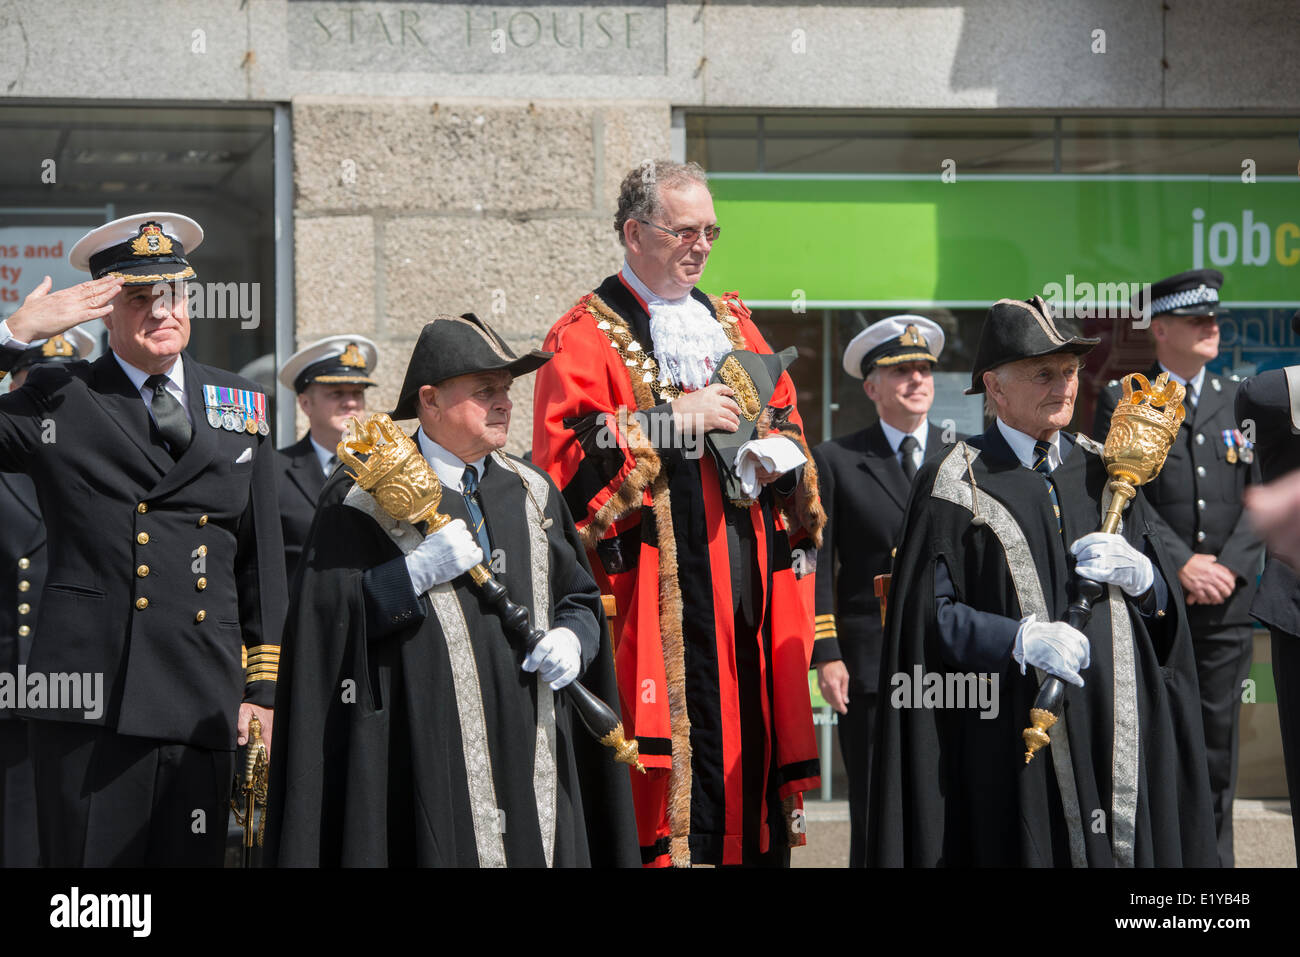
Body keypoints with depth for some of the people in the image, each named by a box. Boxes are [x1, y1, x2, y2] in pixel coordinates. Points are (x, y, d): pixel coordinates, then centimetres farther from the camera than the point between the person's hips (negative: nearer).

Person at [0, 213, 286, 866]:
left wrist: (263, 689, 11)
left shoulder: (240, 407, 16)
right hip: (89, 702, -3)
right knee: (90, 859, -4)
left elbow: (262, 559, 17)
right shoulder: (55, 401, 7)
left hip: (203, 704, 3)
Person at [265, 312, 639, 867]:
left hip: (527, 750, 5)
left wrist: (571, 639, -1)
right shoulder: (363, 498, -1)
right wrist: (416, 572, -16)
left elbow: (580, 598, 20)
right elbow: (323, 616, -8)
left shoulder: (532, 494, 16)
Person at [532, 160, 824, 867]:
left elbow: (787, 425, 25)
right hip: (659, 595, -6)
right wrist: (676, 420, -14)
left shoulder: (732, 325, 20)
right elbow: (563, 459, -12)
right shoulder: (585, 338, 1)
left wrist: (781, 453, 1)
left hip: (752, 584, 6)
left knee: (753, 742, 3)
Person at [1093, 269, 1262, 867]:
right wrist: (1182, 564, -14)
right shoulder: (1122, 403, 2)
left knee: (1218, 744, 5)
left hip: (1226, 602, 3)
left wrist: (1229, 566, -8)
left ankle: (1214, 859, 11)